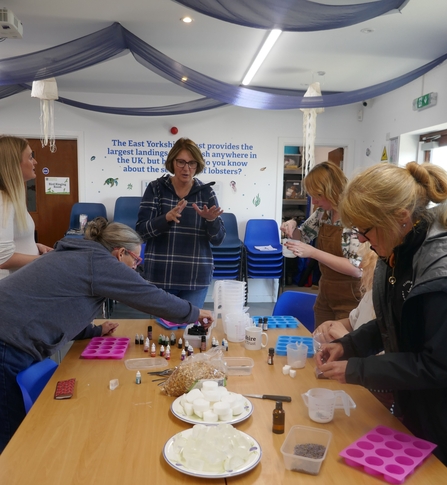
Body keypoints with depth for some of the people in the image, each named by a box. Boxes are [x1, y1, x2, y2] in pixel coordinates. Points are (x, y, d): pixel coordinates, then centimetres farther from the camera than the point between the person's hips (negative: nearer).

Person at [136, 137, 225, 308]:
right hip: (160, 275, -1)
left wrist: (211, 220, -21)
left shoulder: (206, 192, 1)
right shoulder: (156, 188, -1)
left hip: (196, 277, 1)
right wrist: (167, 218, -25)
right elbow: (141, 231, -8)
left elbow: (218, 239, -1)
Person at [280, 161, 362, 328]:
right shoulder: (323, 212, 1)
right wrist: (292, 226, -5)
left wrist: (312, 252, -27)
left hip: (350, 299, -7)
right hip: (325, 294, 7)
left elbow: (357, 268, -26)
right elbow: (304, 235, 18)